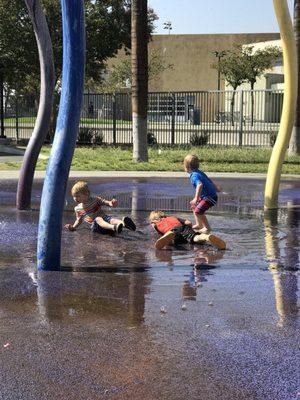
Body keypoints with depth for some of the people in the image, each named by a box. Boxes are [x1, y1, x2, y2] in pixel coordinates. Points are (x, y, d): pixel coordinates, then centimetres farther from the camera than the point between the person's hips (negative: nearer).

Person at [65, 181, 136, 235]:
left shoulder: (95, 200, 8)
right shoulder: (77, 209, 16)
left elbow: (105, 202, -2)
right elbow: (79, 220, 27)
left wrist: (111, 203, -25)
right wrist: (73, 227, 10)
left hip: (104, 218, 1)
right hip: (94, 224, -1)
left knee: (111, 219, -32)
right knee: (98, 219, -35)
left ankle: (123, 223, -67)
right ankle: (113, 227, -67)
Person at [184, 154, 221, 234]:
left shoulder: (194, 175, -20)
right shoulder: (200, 172, 9)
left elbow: (200, 185, -38)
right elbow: (210, 181, 21)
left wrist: (196, 198, -45)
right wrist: (216, 188, 36)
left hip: (210, 197, -11)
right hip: (210, 195, 11)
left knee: (198, 211, -20)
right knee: (193, 205, 23)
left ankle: (207, 228, -4)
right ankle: (199, 224, 27)